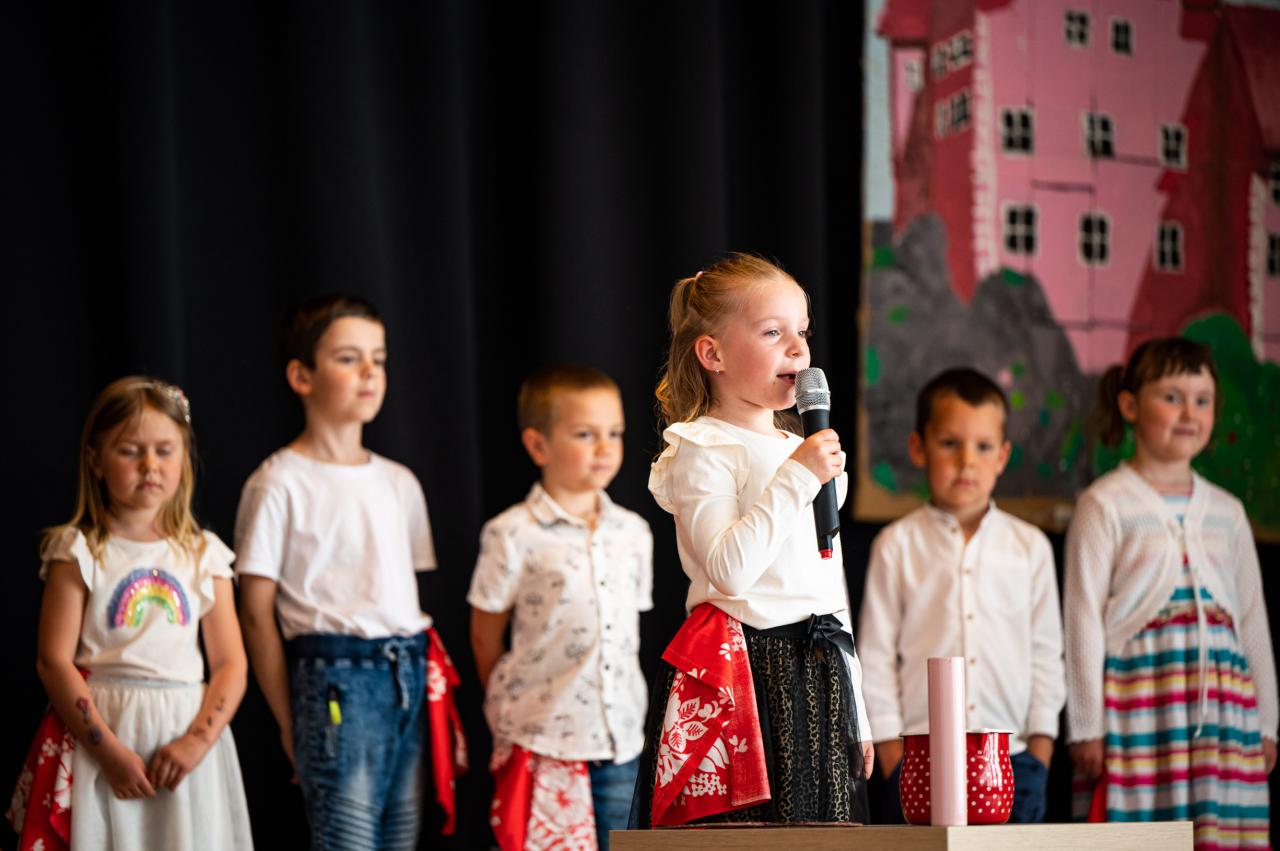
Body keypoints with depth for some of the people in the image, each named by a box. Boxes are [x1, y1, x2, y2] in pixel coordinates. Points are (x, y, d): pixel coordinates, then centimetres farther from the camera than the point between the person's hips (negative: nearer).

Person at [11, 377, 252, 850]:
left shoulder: (204, 556, 8)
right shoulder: (78, 552, 0)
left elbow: (230, 663, 4)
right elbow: (54, 660, -7)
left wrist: (197, 741, -11)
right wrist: (109, 749, -15)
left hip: (185, 736, 2)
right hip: (97, 729, -2)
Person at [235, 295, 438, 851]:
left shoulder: (399, 484, 16)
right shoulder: (281, 485, -2)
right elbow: (257, 611, -4)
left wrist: (426, 676, 7)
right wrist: (288, 721, -5)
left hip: (411, 676, 6)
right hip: (338, 679, -6)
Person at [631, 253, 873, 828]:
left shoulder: (808, 453, 21)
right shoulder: (701, 452, -4)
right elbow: (728, 569, -19)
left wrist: (854, 706, 21)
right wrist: (795, 480, -16)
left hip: (820, 675, 8)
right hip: (744, 676, -7)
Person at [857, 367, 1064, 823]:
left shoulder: (1030, 546, 8)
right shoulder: (898, 545, 3)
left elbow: (1047, 653, 10)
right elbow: (875, 657, 3)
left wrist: (1039, 754, 3)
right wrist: (893, 760, -3)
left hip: (1012, 757, 2)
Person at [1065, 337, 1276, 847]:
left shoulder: (1226, 512, 16)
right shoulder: (1106, 504, 1)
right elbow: (1083, 617, -2)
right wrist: (1086, 725, -7)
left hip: (1221, 702, 5)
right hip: (1139, 700, -5)